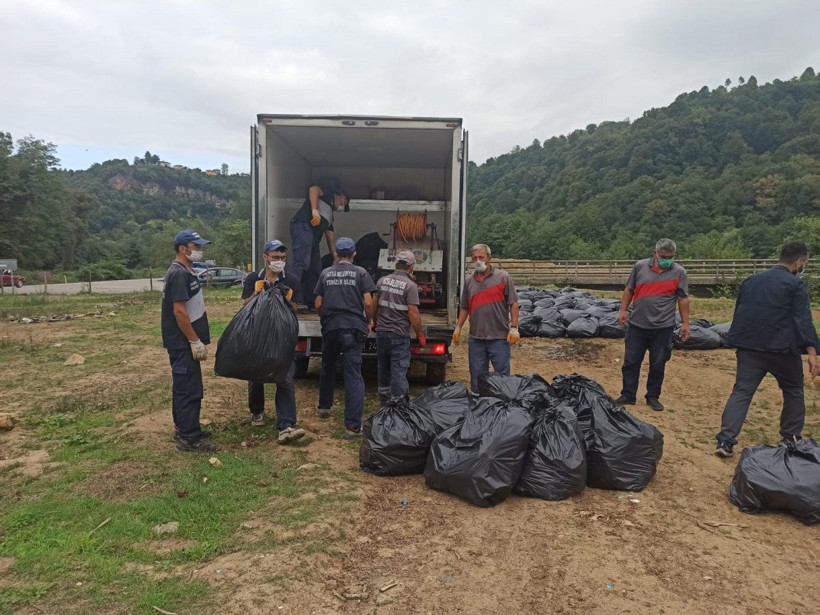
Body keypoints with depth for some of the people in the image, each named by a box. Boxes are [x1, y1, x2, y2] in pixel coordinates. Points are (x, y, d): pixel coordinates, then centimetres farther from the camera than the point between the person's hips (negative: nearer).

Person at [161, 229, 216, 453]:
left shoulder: (185, 271, 15)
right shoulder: (178, 273, -17)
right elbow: (179, 311, -23)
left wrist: (197, 340, 20)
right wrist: (195, 341, -20)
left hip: (185, 343, 10)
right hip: (183, 343, -10)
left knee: (184, 387, 17)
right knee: (189, 389, -5)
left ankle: (184, 429, 29)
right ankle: (189, 438, 2)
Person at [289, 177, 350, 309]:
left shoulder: (330, 214, 34)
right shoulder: (329, 191, 16)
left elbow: (330, 238, 29)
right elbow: (313, 189, -7)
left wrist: (336, 258, 22)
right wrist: (315, 211, -20)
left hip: (313, 236, 10)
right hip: (303, 226, -10)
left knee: (316, 271, 7)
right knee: (301, 263, -23)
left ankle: (311, 302, 9)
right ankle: (290, 297, -32)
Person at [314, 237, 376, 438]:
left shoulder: (325, 273, 10)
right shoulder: (360, 273, 3)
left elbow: (318, 305, 9)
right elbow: (368, 302, -5)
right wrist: (368, 322, 11)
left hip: (330, 328, 3)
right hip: (353, 328, -3)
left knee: (327, 368, 23)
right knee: (353, 375, -4)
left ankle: (324, 407, 39)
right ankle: (353, 426, -7)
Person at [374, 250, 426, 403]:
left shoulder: (382, 281, 3)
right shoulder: (410, 285, -12)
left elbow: (374, 306, 9)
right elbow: (413, 313, -17)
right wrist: (420, 334, -6)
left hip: (381, 332, 5)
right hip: (399, 335, -5)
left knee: (383, 368, 19)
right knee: (398, 371, 0)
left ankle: (384, 400, 34)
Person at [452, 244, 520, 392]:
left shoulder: (503, 277, -3)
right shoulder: (469, 281, 10)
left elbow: (513, 304, -4)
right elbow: (464, 307, 17)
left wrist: (514, 328, -10)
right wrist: (458, 327, 13)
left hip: (499, 337, -4)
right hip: (476, 337, 4)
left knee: (502, 375, 2)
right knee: (477, 376, 11)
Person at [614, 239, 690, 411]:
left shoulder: (679, 272, -1)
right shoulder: (640, 266, 1)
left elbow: (683, 299, 2)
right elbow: (629, 290, 8)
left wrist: (685, 323, -1)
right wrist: (623, 310, 2)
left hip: (663, 327, -1)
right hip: (637, 325, 1)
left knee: (658, 365, 9)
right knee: (631, 362, 6)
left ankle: (653, 397, 23)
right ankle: (628, 395, 18)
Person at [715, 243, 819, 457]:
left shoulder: (751, 280, 14)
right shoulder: (796, 284, -5)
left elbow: (739, 312, 21)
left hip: (748, 346, 5)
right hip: (781, 348, -4)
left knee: (741, 392, 3)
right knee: (793, 391, 19)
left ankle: (725, 441, -7)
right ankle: (790, 438, 26)